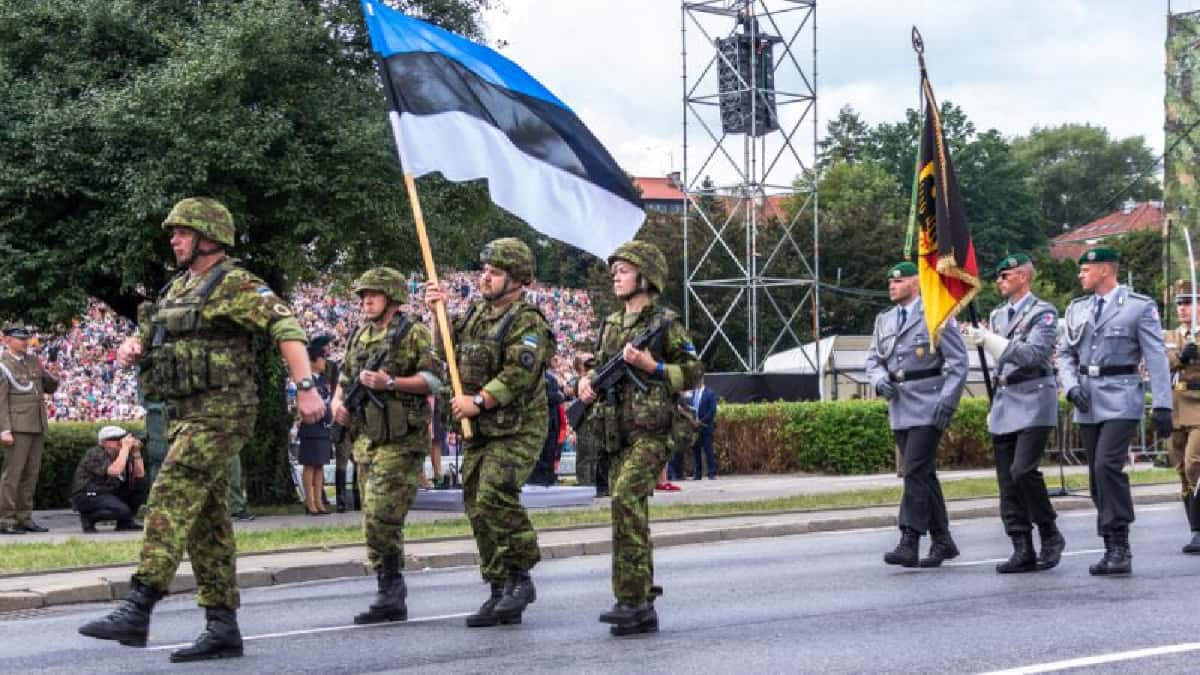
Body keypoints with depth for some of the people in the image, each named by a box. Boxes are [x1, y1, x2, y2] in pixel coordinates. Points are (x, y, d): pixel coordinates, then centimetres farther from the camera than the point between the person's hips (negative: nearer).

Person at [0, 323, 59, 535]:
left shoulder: (33, 361, 16)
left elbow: (49, 388, 22)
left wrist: (53, 376, -1)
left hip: (38, 426, 7)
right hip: (17, 427, -7)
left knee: (31, 473, 8)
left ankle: (24, 517, 13)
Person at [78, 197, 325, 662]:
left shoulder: (234, 284, -7)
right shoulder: (178, 289, 19)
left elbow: (286, 328, -17)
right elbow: (147, 335, 27)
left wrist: (305, 388, -27)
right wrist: (130, 347, 2)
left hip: (220, 413, -9)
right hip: (184, 415, 9)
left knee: (171, 500, -20)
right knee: (206, 522, 8)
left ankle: (137, 610, -25)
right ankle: (223, 628, 11)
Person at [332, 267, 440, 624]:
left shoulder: (414, 334, -4)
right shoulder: (359, 337, 17)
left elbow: (434, 379, -12)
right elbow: (345, 376, 28)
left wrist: (391, 383, -20)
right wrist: (338, 400, 8)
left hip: (401, 441, -7)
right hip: (367, 439, 7)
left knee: (379, 517, -15)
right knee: (378, 520, 8)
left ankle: (390, 589, -6)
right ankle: (393, 599, 13)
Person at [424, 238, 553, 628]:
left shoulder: (527, 322, -11)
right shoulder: (477, 311, 14)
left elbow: (518, 375, -21)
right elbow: (451, 351, 23)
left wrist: (479, 400, -22)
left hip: (516, 430, -8)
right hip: (479, 432, 9)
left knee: (495, 499, -23)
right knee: (478, 508, 7)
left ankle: (520, 577, -7)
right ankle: (502, 595, 15)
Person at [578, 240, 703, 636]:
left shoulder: (665, 323, -3)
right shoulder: (611, 325, 16)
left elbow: (694, 373, -2)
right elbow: (601, 367, 26)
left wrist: (652, 366, -14)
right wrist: (587, 383, 4)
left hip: (651, 430, -7)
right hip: (617, 432, 7)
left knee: (626, 498, -22)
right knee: (631, 512, 7)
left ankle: (632, 598, -19)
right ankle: (642, 607, 12)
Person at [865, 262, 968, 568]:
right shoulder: (884, 320, 15)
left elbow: (958, 362, -6)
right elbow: (873, 358, 20)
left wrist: (946, 402, -14)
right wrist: (880, 380, -3)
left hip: (928, 405, -7)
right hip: (900, 406, 7)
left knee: (916, 471, -14)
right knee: (923, 474, 11)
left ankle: (909, 543, -16)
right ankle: (942, 541, 18)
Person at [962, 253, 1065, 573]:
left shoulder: (1043, 313, -4)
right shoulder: (997, 315, 18)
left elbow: (1033, 354, -18)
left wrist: (989, 340, -23)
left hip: (1033, 402, -7)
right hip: (1004, 403, 7)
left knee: (1023, 471, -20)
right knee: (1007, 483, 2)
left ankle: (1051, 536, -2)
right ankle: (1023, 552, 6)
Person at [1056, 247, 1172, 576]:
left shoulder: (1140, 307, -2)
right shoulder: (1076, 308, 13)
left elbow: (1156, 358, -5)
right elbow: (1064, 354, 16)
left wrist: (1162, 406, -11)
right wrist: (1072, 387, -3)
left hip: (1120, 400, -6)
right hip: (1087, 402, 6)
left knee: (1107, 466, -20)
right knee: (1097, 475, 6)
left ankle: (1120, 546, -13)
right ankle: (1113, 549, 14)